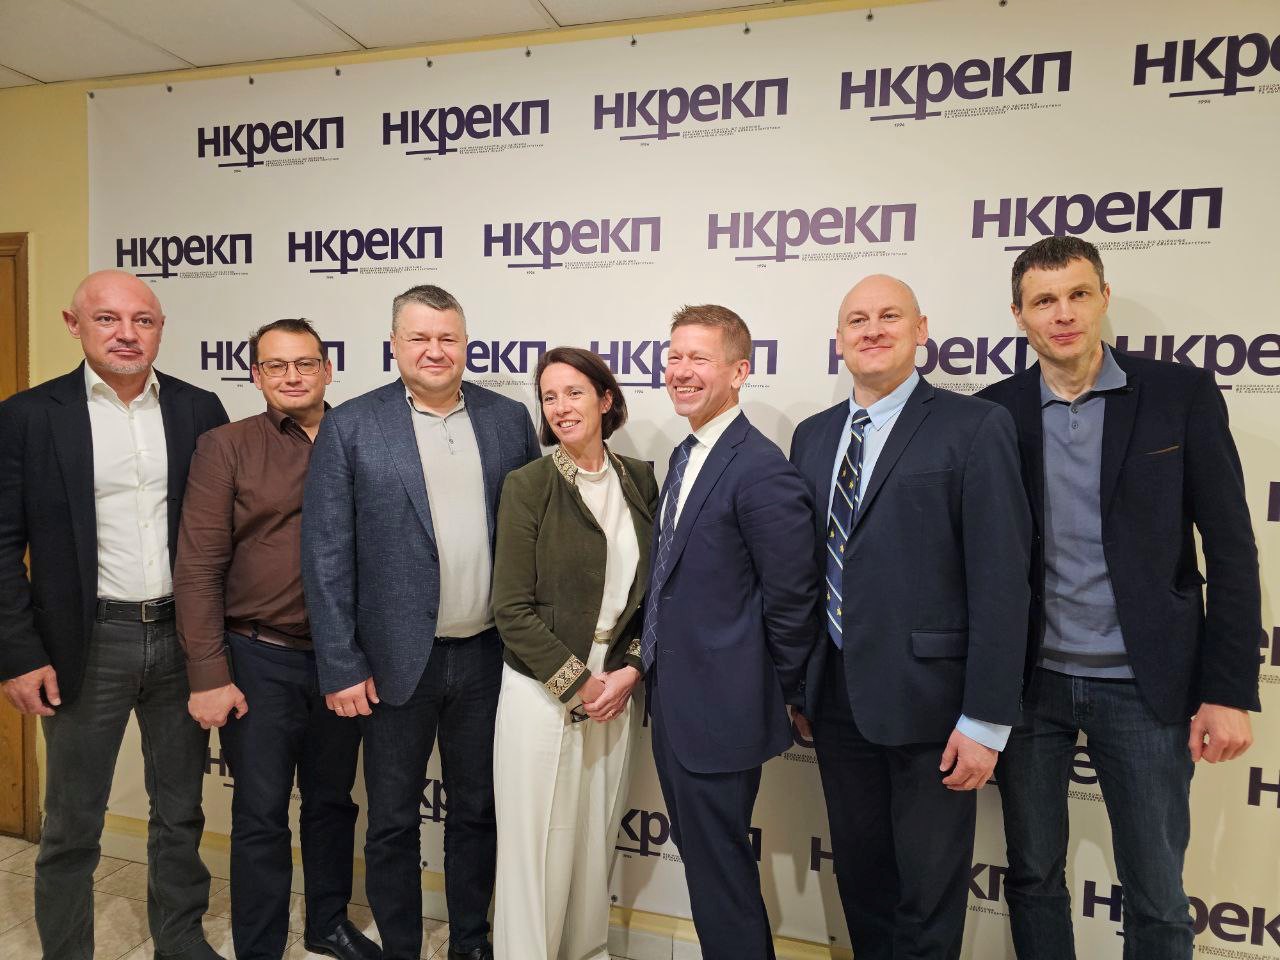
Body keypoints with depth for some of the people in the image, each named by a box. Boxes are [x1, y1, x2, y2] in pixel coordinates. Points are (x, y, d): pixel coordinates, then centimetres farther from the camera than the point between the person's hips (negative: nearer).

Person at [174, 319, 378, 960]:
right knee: (261, 815, 8)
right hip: (260, 660, -3)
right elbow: (198, 569, -8)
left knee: (332, 802, 18)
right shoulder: (225, 447, -5)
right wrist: (209, 676, -11)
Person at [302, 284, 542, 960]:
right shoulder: (349, 428, -4)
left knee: (477, 811, 18)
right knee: (393, 822, 15)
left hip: (488, 655, 2)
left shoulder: (509, 419, 3)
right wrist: (341, 666, -8)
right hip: (397, 659, -2)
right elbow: (326, 555, -6)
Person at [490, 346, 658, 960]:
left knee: (597, 843, 16)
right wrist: (578, 685, -11)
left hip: (618, 689, 4)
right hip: (542, 694, -3)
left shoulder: (640, 481, 3)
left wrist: (630, 669, -5)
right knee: (537, 849, 7)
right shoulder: (527, 486, -8)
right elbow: (513, 609, -10)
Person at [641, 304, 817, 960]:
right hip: (674, 704, 9)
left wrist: (776, 697, -6)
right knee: (701, 853, 21)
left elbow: (791, 601, -17)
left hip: (719, 712, -9)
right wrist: (652, 668, 12)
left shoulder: (761, 470, -20)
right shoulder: (684, 456, 9)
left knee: (718, 868, 7)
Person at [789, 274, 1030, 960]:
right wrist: (798, 685, 10)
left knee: (929, 899, 12)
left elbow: (1000, 581, -12)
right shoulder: (812, 436, 9)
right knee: (859, 881, 20)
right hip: (836, 698, 5)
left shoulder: (976, 427, -8)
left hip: (927, 698, -5)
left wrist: (985, 720, -14)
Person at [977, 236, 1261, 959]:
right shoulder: (995, 411, 1)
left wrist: (1230, 690, -7)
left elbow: (1230, 549, -3)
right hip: (1029, 681, 2)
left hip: (1143, 684, -1)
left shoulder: (1182, 396, -2)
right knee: (1033, 875, 15)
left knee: (1157, 895, 11)